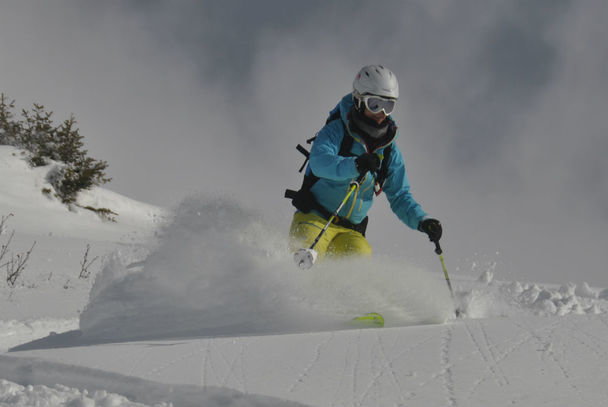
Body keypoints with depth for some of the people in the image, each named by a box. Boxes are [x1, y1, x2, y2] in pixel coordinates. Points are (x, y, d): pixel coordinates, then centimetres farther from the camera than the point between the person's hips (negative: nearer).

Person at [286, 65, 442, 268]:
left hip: (350, 232, 4)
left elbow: (400, 197, 17)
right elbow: (319, 162, -26)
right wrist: (355, 165, -45)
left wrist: (422, 221, -4)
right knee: (306, 259, -33)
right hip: (315, 218, -4)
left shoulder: (389, 150, 11)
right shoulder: (337, 130, -5)